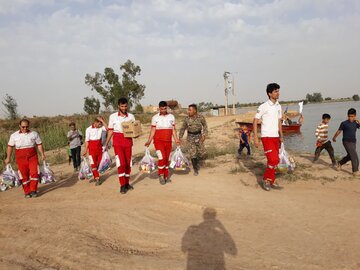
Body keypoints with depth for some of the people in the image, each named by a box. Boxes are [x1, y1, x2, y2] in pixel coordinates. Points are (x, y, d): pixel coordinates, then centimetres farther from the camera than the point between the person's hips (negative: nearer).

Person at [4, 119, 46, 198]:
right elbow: (10, 147, 8)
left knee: (34, 173, -9)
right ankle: (27, 192, 14)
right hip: (21, 158, 0)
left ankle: (33, 190, 3)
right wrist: (8, 158, 6)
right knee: (24, 176, 4)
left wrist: (42, 154, -4)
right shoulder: (14, 135, 4)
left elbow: (39, 144, 6)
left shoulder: (34, 134, 4)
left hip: (33, 157, 0)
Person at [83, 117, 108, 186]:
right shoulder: (89, 129, -6)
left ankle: (95, 176, 30)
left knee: (99, 163, 11)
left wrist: (102, 120, -17)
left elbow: (107, 128, -19)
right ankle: (97, 179, -6)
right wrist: (85, 150, -5)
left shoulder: (101, 128, 1)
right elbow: (87, 140, -3)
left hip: (99, 147, 4)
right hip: (92, 148, -4)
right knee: (93, 164, -7)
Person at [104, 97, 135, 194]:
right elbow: (110, 131, 6)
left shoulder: (131, 116, 6)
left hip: (128, 141, 3)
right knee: (121, 163, -11)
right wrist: (106, 144, 3)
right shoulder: (113, 116, 2)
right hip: (117, 141, -2)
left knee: (128, 163, 7)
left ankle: (127, 183, 22)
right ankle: (122, 186, -3)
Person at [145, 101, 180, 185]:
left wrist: (176, 139, -2)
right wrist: (149, 141, -12)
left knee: (167, 159, 8)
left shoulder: (171, 117, 7)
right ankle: (161, 175, 6)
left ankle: (166, 176, 19)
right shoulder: (155, 117, -1)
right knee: (162, 158, -14)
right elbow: (153, 130, -3)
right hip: (158, 141, -3)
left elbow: (173, 130, 8)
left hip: (168, 141, 3)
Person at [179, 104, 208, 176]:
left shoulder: (201, 117, -13)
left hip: (199, 136, 1)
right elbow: (183, 129, 2)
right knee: (192, 153, -7)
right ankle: (195, 170, 7)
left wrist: (204, 135, -6)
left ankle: (197, 161, 35)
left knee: (201, 153, 2)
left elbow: (205, 126, 3)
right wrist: (180, 138, 0)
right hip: (190, 137, 0)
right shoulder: (186, 119, -10)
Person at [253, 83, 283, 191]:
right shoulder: (263, 106, -9)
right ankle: (265, 180, 5)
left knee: (273, 160, 9)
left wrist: (281, 136, 12)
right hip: (267, 137, -7)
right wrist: (255, 138, -14)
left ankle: (271, 181, 21)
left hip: (275, 137, 7)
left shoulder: (278, 106, 12)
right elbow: (255, 122, -9)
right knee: (274, 160, -14)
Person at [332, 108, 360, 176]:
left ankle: (340, 163, 41)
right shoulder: (344, 123, -10)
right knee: (354, 157, -11)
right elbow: (339, 131, 1)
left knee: (349, 156, 18)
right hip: (347, 142, -6)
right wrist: (334, 138, 13)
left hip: (353, 142, 6)